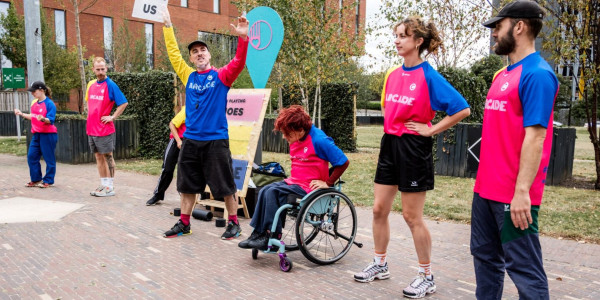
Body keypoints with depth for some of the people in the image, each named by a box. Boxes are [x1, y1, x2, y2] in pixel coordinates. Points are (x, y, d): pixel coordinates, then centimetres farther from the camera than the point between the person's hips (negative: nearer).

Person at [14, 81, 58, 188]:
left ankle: (48, 181, 10)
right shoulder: (34, 102, 12)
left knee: (49, 158, 0)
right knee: (31, 156, 9)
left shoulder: (49, 104, -12)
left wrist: (43, 119, -37)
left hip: (48, 134, -8)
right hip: (36, 135, 9)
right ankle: (36, 179, 20)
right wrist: (21, 114, 25)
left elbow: (50, 120, -19)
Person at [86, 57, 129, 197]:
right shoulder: (91, 84, 11)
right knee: (98, 157, 12)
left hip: (104, 128, -7)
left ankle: (110, 187, 6)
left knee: (107, 156, 0)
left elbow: (123, 103, -11)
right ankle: (103, 184, 21)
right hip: (91, 127, 7)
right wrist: (90, 114, 13)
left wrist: (112, 117, -13)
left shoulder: (111, 85, -9)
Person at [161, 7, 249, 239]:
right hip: (190, 140, 5)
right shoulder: (188, 76, 9)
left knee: (225, 185, 3)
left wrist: (243, 38, -28)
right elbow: (174, 53, 13)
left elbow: (238, 63, -16)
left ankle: (234, 224, 17)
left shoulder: (221, 76, -1)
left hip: (216, 140, -4)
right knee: (187, 185, 12)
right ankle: (184, 223, 26)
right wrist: (168, 27, 11)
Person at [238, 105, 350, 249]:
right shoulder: (295, 139, 8)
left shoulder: (318, 140, -18)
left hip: (308, 187, -8)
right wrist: (292, 176, 11)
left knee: (273, 192, -23)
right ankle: (258, 233, -9)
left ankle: (271, 237, -13)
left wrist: (327, 183, -15)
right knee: (265, 190, -12)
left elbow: (343, 162, -17)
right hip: (293, 182, 8)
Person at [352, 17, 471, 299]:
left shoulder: (429, 76, -11)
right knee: (379, 209, 11)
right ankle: (380, 265, 29)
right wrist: (389, 126, 13)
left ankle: (426, 277, 18)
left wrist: (431, 129, -14)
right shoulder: (392, 74, 8)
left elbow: (462, 109, -15)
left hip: (413, 148, -7)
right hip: (390, 144, 7)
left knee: (412, 215, 1)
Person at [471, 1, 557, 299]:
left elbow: (535, 137, -19)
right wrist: (484, 179, 16)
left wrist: (521, 192, -23)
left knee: (523, 268, 2)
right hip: (486, 188, 9)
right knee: (485, 257, 18)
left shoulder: (537, 74, -13)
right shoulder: (502, 74, 14)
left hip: (513, 194, -9)